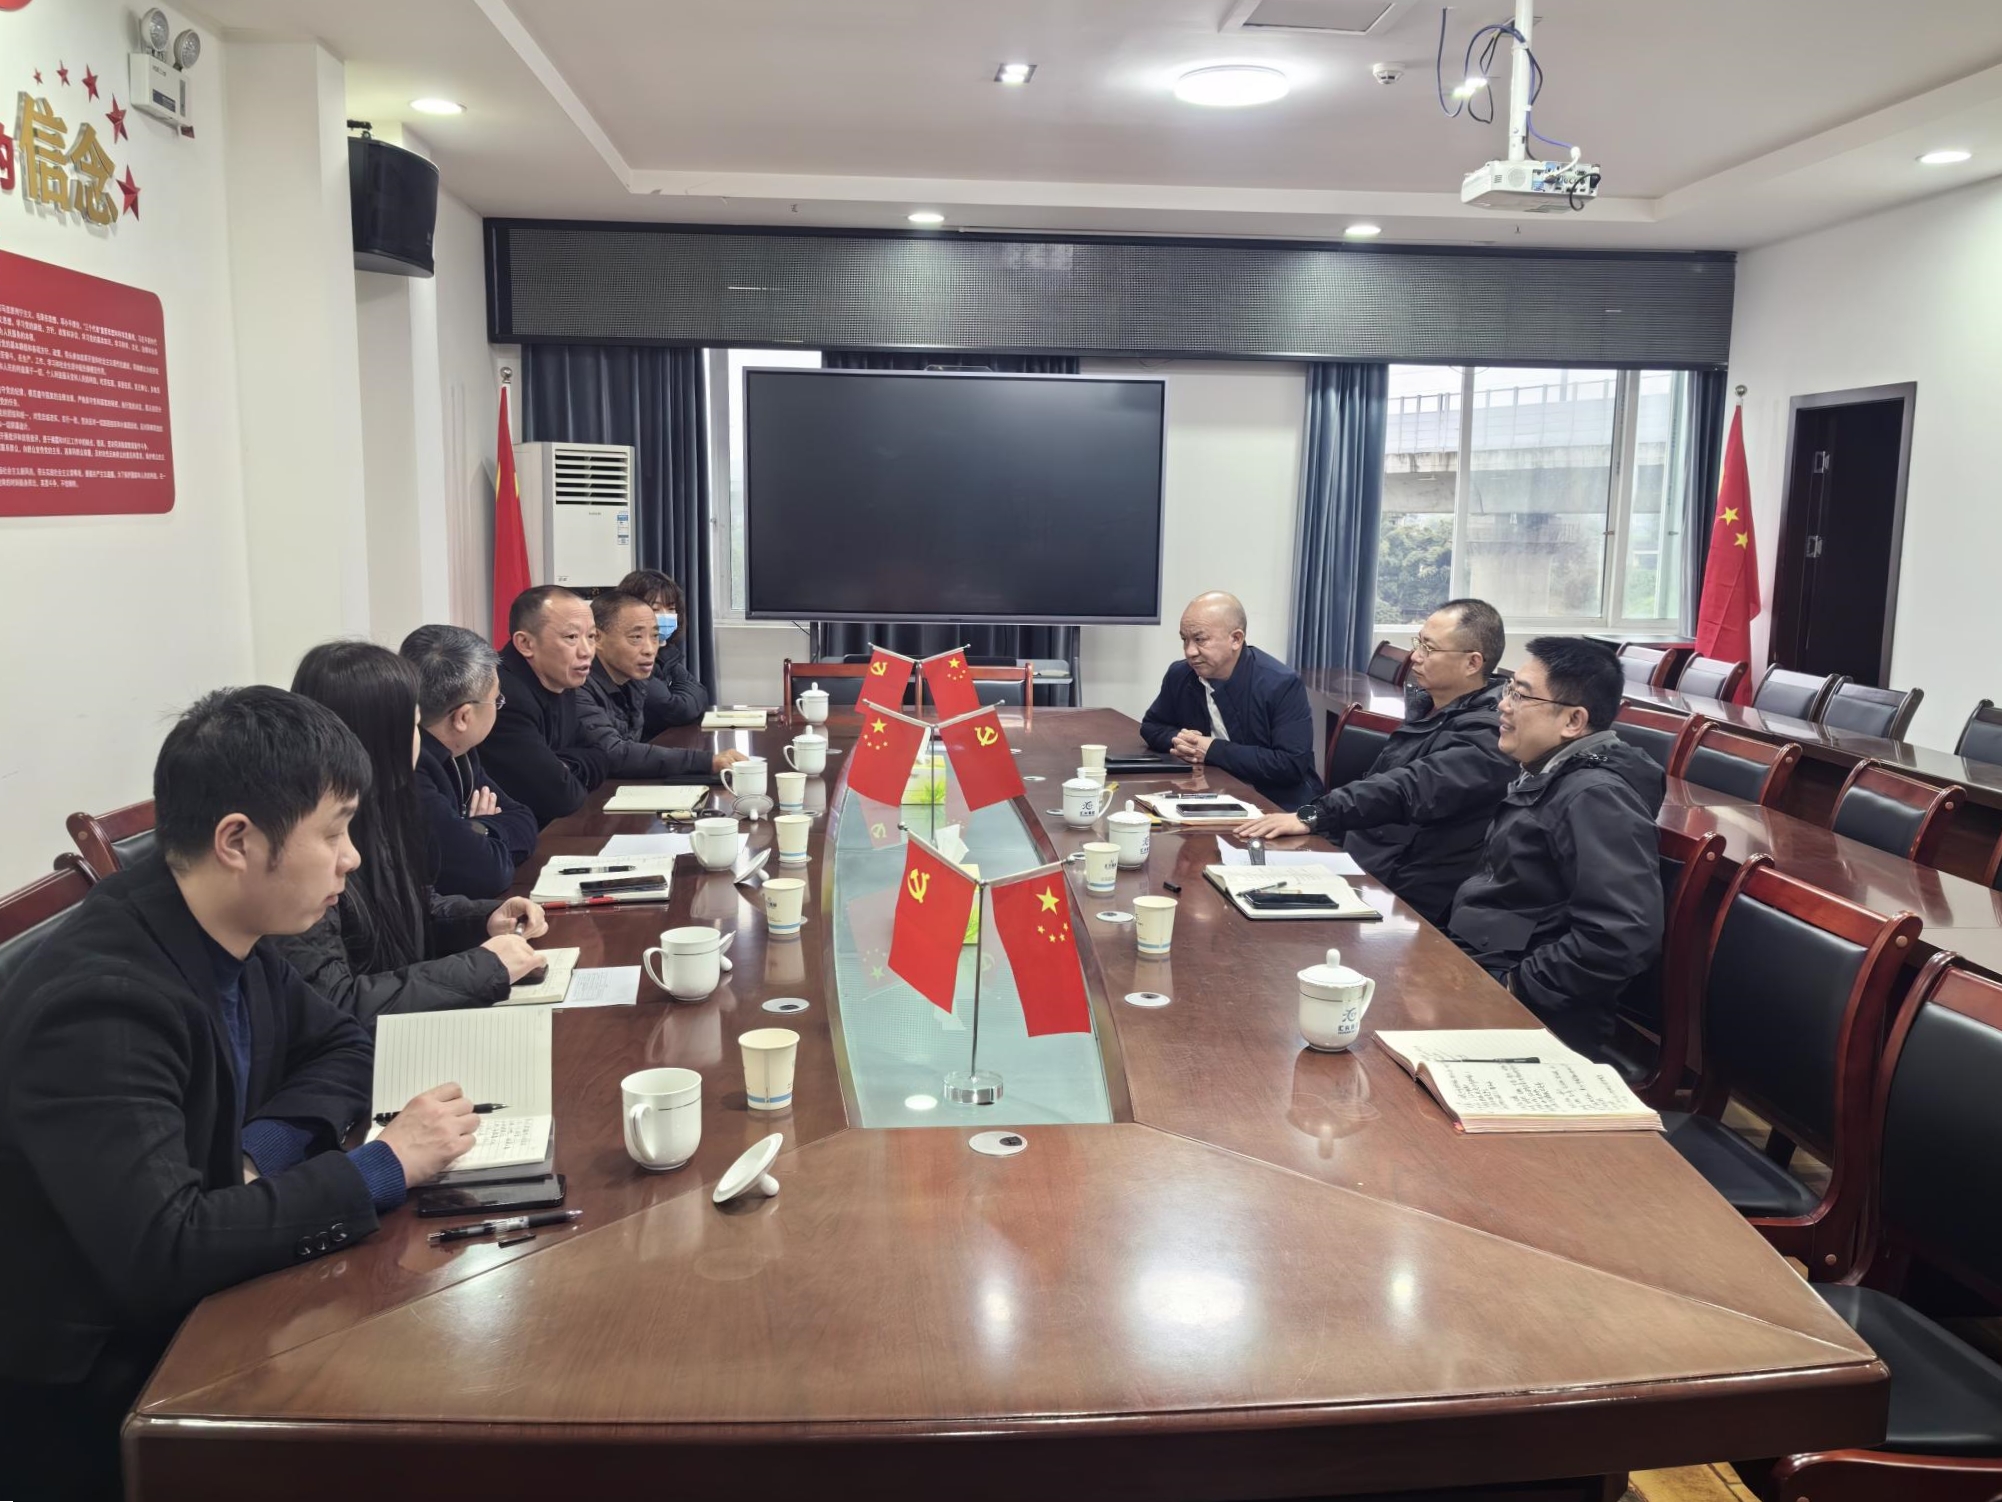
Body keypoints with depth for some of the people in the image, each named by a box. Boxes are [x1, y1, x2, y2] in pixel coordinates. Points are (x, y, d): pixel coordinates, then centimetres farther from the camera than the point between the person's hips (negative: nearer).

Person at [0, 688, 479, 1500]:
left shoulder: (227, 934, -3)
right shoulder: (99, 1004, -28)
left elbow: (342, 1048, 11)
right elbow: (161, 1254, -34)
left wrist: (264, 1151, -10)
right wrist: (383, 1165, -24)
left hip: (195, 1315, 7)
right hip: (98, 1397, -7)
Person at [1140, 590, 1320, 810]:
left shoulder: (1282, 684, -14)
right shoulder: (1180, 675, 2)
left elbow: (1292, 765, -20)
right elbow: (1151, 727, 17)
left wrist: (1214, 750, -20)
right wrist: (1178, 740, -7)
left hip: (1278, 806, -5)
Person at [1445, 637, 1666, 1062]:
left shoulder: (1595, 797, -19)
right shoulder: (1548, 778, 13)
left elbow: (1624, 936, -28)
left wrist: (1517, 989, -20)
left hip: (1524, 1012, -9)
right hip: (1474, 964, 9)